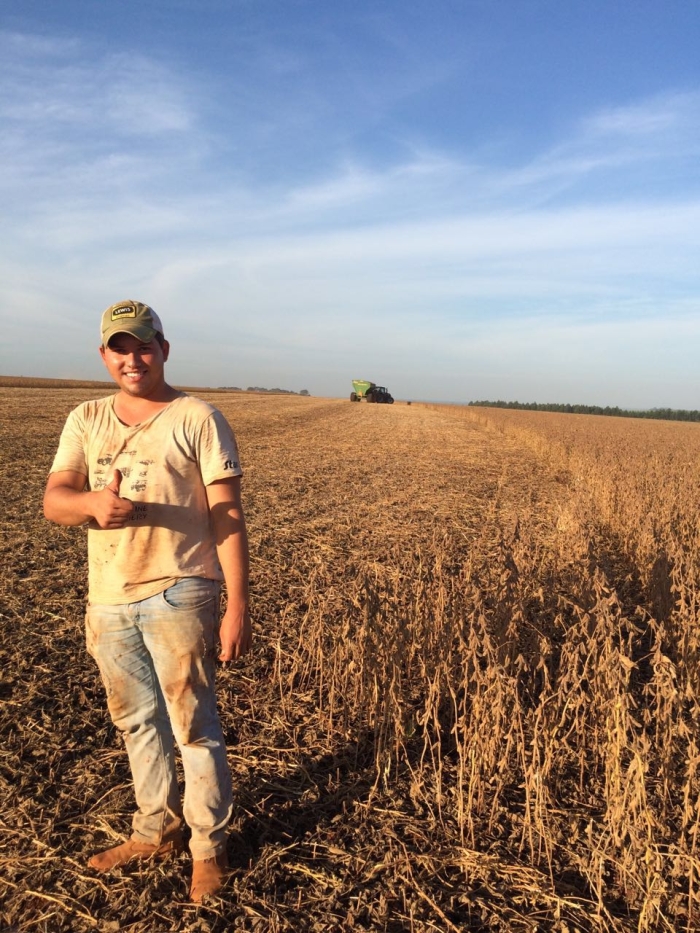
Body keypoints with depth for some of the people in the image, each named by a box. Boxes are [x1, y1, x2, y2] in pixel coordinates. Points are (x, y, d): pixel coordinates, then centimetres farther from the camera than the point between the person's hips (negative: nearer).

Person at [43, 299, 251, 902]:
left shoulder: (197, 419, -7)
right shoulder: (86, 420, 8)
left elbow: (228, 518, -9)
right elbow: (53, 501, -1)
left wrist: (237, 609, -14)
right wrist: (93, 502, -25)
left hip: (177, 596, -5)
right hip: (108, 600, 6)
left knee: (194, 726, 2)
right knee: (137, 722, 19)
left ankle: (209, 847, 23)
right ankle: (157, 832, 39)